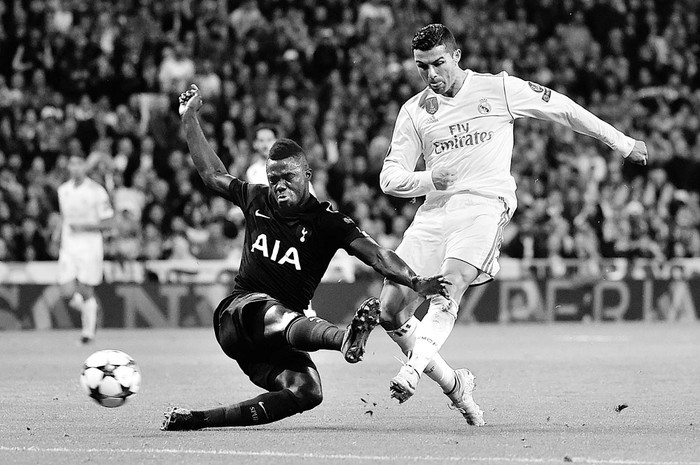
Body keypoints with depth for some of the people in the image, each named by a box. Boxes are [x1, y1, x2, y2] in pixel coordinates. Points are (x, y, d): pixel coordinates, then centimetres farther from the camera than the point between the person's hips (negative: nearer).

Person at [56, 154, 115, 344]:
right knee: (67, 292, -5)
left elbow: (109, 222, -7)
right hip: (68, 247, 4)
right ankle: (89, 311, 24)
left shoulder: (96, 191, -8)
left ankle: (89, 330, 11)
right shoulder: (63, 190, 9)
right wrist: (61, 241, 21)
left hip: (90, 246, -4)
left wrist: (85, 227, -18)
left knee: (86, 291, -4)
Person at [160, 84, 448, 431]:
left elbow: (375, 255, -11)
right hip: (237, 312, -2)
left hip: (278, 337, 2)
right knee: (277, 314, -39)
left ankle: (201, 419, -22)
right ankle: (344, 338, -73)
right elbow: (213, 174, 27)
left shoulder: (327, 222, 2)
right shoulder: (257, 201, 11)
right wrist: (189, 119, 28)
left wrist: (415, 282, -28)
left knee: (307, 392, -26)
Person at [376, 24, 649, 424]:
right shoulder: (414, 111, 11)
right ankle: (453, 385, 8)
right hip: (435, 211, 5)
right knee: (391, 310, -5)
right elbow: (390, 177, 10)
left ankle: (413, 370, -43)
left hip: (485, 206, -4)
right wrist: (429, 179, -10)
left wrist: (621, 143, 17)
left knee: (448, 290, -29)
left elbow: (562, 109, 13)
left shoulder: (498, 89, 3)